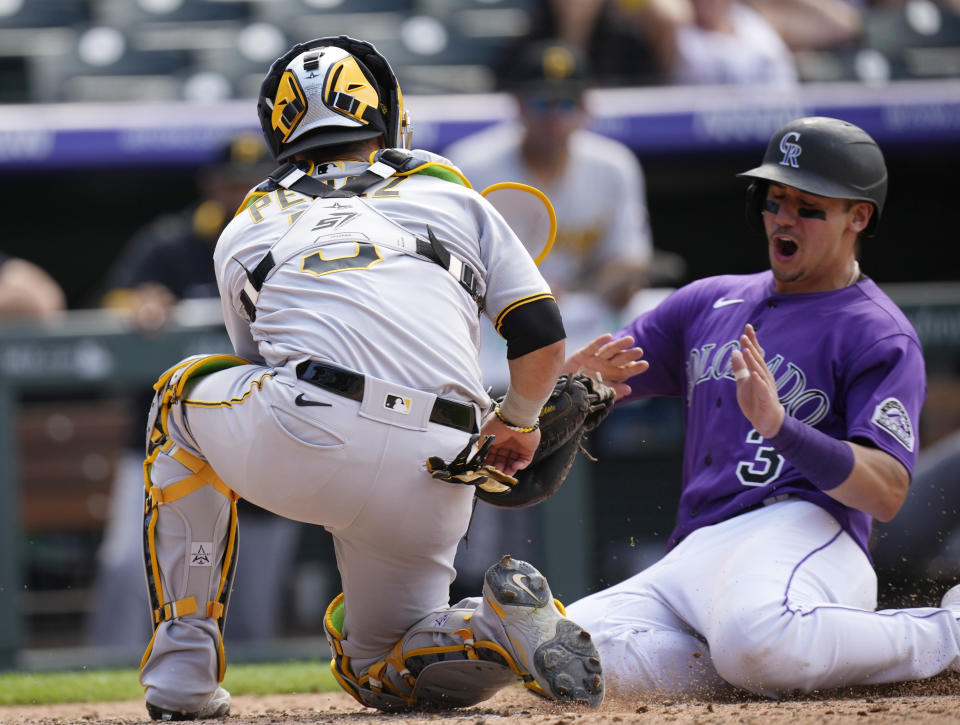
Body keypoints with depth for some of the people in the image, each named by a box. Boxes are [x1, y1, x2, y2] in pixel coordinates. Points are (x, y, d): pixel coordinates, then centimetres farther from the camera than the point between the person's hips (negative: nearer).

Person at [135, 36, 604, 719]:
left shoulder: (244, 231, 25)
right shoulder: (450, 194, 25)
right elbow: (544, 337, 16)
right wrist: (517, 422, 36)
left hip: (300, 451, -2)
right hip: (430, 494, 2)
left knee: (184, 398, 33)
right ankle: (505, 623, -9)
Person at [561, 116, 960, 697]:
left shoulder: (879, 336, 4)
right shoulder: (709, 303, 24)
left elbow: (887, 494, -11)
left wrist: (779, 426, -26)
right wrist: (584, 376, -4)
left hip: (803, 534, -6)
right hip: (689, 561, 6)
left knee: (758, 642, -42)